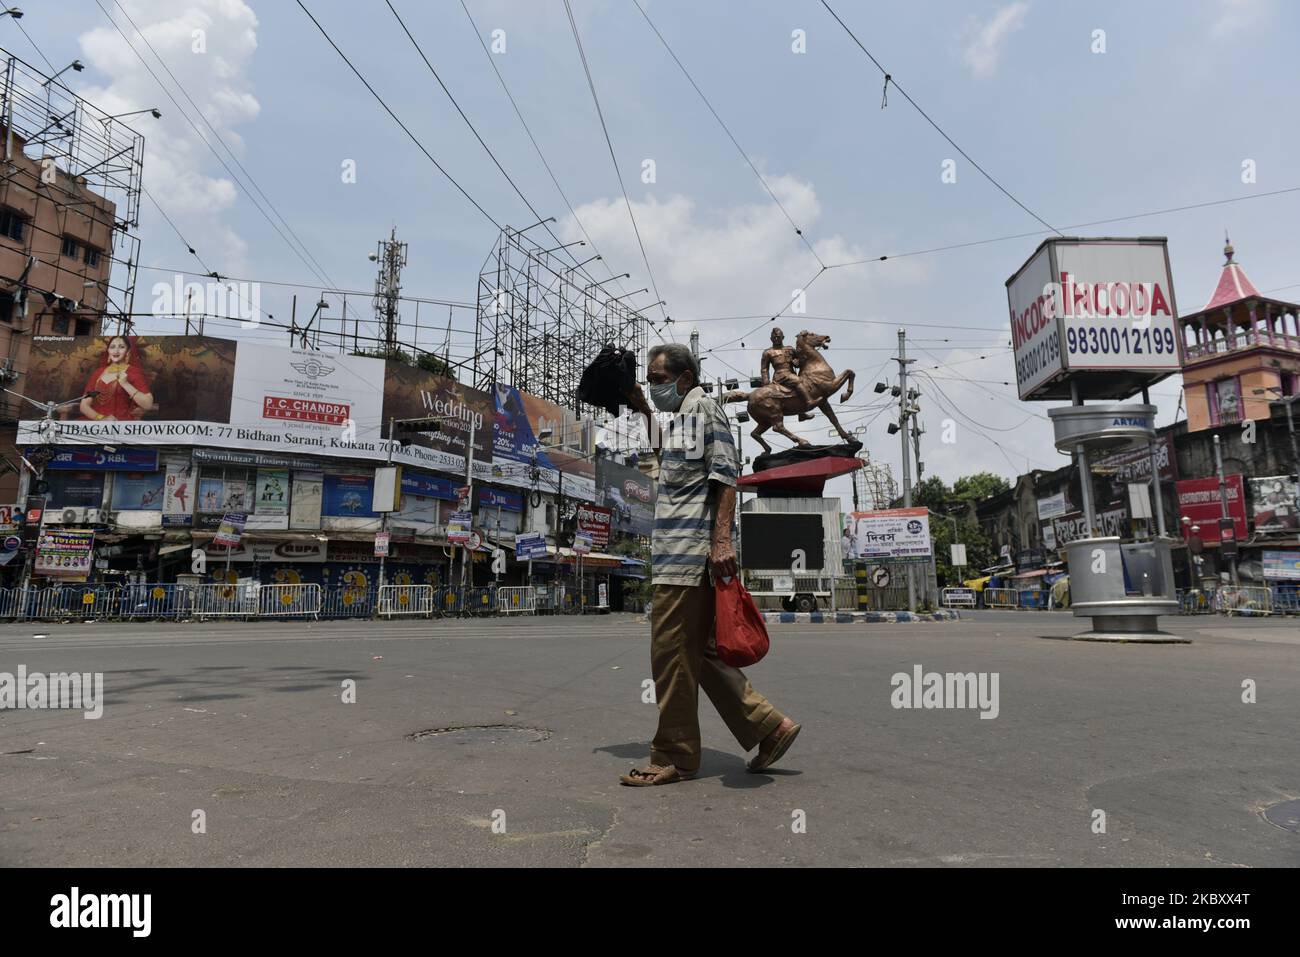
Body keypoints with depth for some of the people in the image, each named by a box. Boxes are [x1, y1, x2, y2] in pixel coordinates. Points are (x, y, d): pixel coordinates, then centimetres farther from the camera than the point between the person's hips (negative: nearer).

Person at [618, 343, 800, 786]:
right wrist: (643, 410, 36)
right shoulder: (681, 417, 24)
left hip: (688, 553, -10)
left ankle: (674, 757, 6)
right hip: (676, 554, 10)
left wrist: (722, 541, -22)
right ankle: (768, 725, 17)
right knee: (700, 652, 11)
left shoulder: (704, 407, -3)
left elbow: (727, 475, -13)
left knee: (671, 654, -5)